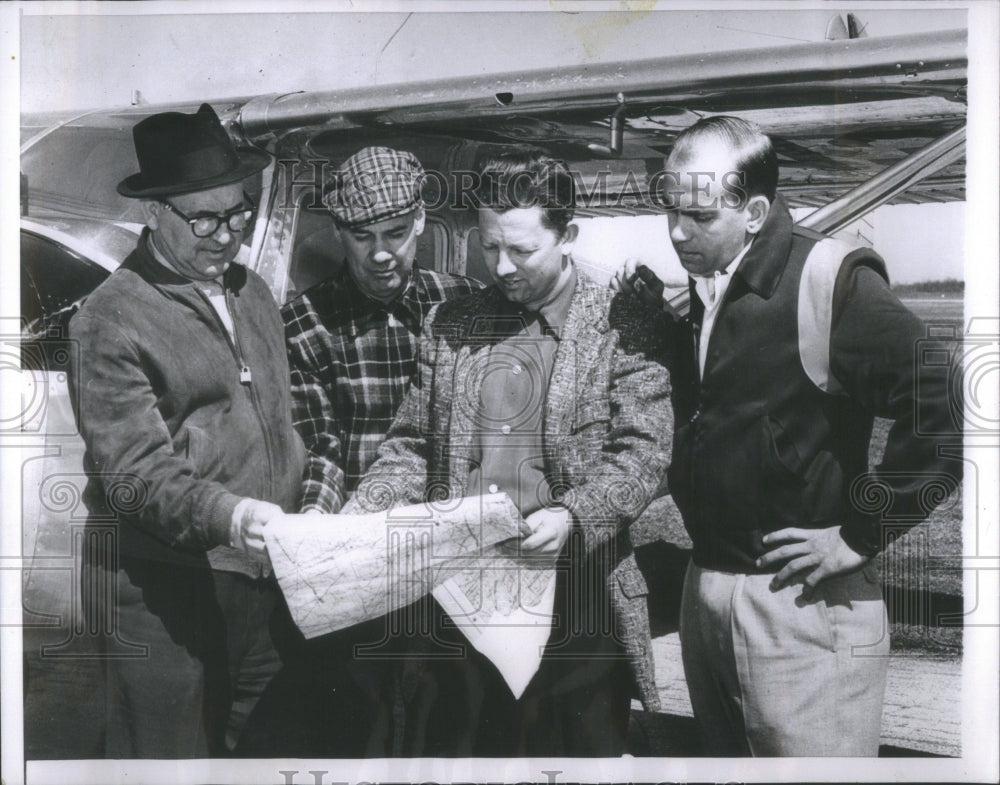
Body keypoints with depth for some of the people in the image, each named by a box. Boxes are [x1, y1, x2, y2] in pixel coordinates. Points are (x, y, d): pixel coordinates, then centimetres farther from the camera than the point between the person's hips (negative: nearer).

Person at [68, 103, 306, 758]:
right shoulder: (111, 320, -9)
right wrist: (228, 515, -31)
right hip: (165, 590, -6)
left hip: (263, 578, 6)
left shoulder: (252, 291, 13)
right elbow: (134, 472, -16)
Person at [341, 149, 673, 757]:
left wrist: (571, 516, -22)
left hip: (575, 612, -3)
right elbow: (414, 444, 13)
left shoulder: (622, 328, -1)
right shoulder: (448, 325, 11)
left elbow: (644, 452, -7)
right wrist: (361, 511, -2)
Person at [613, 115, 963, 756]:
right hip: (704, 589, 8)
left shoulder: (831, 279, -16)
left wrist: (859, 535, -18)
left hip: (803, 601, -8)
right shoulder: (700, 287, 8)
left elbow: (946, 413, -23)